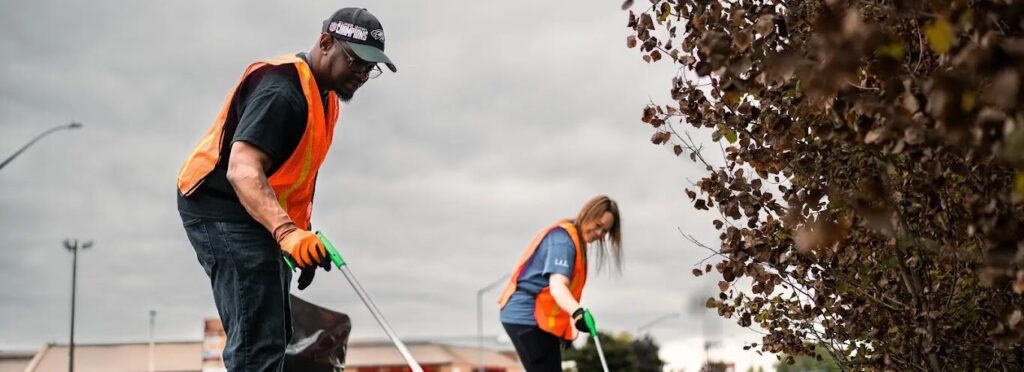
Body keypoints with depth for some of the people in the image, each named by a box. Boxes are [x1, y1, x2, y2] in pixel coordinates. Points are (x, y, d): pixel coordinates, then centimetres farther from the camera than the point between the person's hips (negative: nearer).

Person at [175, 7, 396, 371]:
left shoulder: (325, 96, 12)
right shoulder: (281, 90, -21)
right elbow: (242, 170, -35)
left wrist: (303, 236, 22)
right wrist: (287, 232, -48)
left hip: (260, 218, 11)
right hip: (224, 210, -11)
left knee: (274, 339, 15)